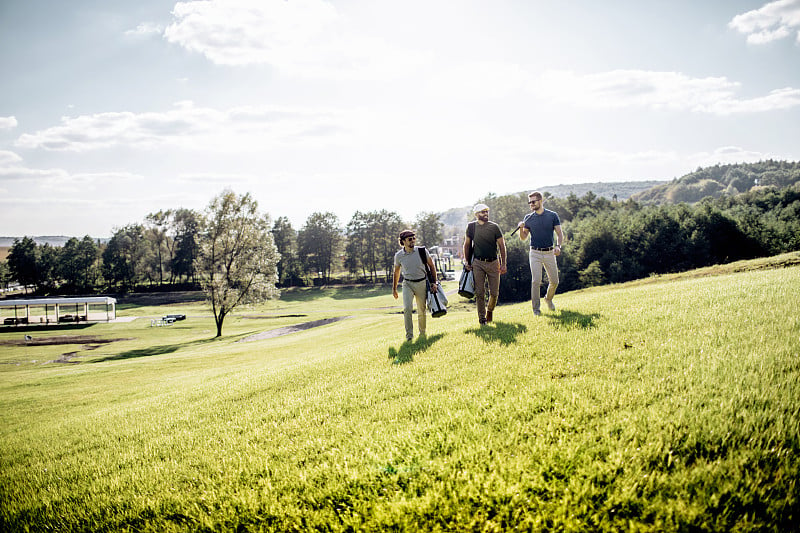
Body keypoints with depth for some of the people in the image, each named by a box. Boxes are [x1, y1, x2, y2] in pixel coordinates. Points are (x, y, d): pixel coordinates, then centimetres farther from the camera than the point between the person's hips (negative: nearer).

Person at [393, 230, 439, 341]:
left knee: (421, 311, 5)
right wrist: (394, 288, 17)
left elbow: (431, 265, 4)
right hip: (407, 284, 0)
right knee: (407, 308, -18)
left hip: (422, 283, 0)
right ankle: (409, 335, -12)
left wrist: (434, 282, -1)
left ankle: (422, 333, 24)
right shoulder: (399, 255, -3)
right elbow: (396, 272, 13)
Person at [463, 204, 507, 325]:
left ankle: (490, 310, 29)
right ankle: (482, 317, 10)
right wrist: (466, 261, 6)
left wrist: (503, 264, -1)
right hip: (478, 263, 0)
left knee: (494, 292, 2)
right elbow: (467, 244, 13)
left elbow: (501, 245, 3)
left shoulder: (494, 227, 1)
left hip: (493, 262, 0)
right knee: (479, 292, -2)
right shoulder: (471, 226, 3)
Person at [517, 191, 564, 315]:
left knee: (554, 281, 5)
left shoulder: (553, 215, 2)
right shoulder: (528, 218, 5)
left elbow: (559, 234, 0)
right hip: (535, 253, -1)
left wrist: (558, 246, -19)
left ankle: (548, 299, 34)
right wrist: (521, 228, -14)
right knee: (536, 281, -12)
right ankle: (536, 308, -2)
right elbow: (523, 238, 7)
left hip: (550, 253, 1)